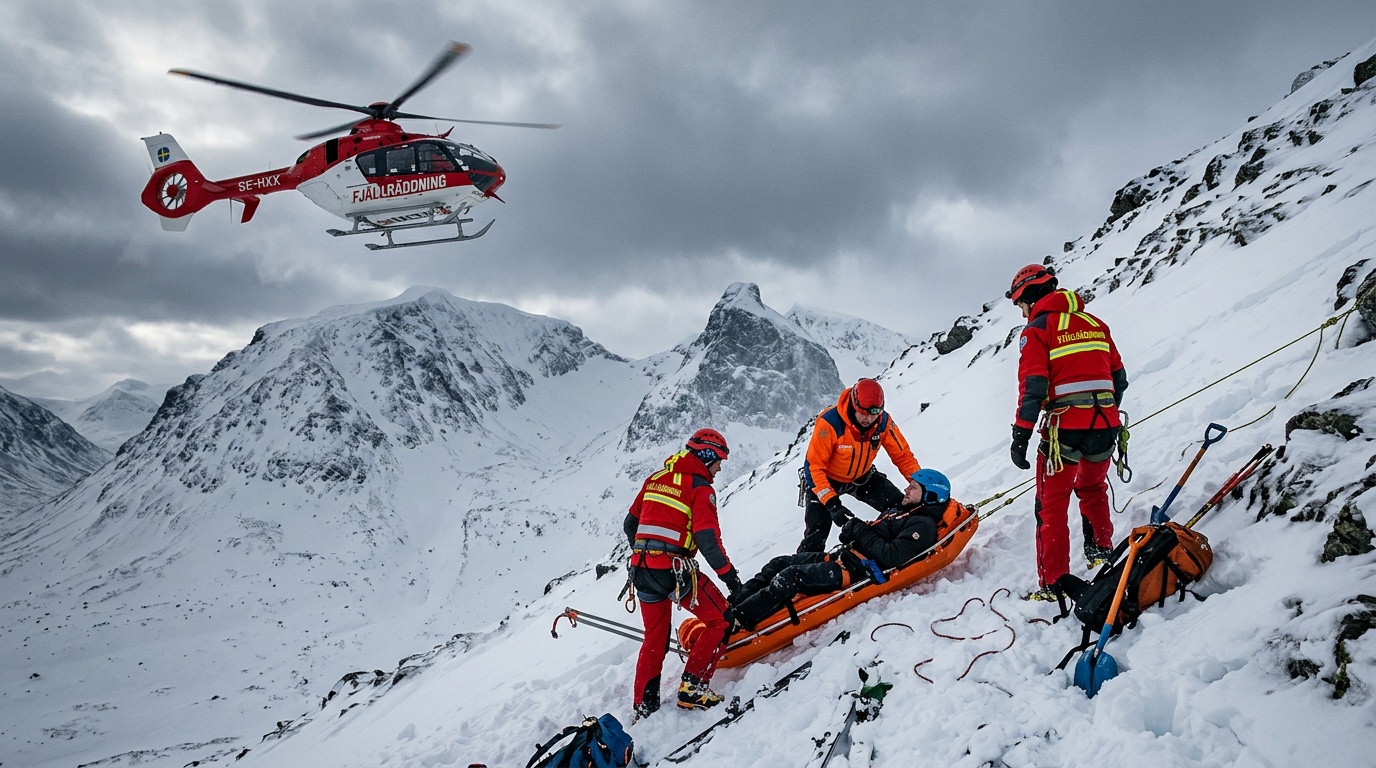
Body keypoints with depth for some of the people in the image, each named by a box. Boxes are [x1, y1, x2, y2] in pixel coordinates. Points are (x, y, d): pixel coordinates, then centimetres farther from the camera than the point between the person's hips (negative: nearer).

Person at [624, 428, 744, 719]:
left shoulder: (655, 479, 15)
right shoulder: (700, 487, -5)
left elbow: (630, 524, 21)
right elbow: (707, 539, -15)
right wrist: (729, 575, -7)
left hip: (642, 568, 7)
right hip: (675, 570, -7)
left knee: (655, 638, 21)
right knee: (721, 620, 7)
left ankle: (644, 706, 24)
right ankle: (693, 689, 3)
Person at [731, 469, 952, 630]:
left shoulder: (923, 525, -4)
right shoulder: (897, 511, 25)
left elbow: (891, 557, -19)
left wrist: (861, 532, -11)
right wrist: (852, 528, 2)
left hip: (858, 571, -10)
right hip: (843, 556, 10)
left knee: (790, 577, -24)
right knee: (779, 564, -1)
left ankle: (734, 621, -26)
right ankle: (731, 606, -6)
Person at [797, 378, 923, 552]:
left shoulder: (884, 422, -20)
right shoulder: (829, 423, -34)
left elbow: (903, 456, -9)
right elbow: (814, 466, -29)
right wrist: (831, 502, -36)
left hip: (862, 477, 4)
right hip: (826, 479, -4)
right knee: (816, 535, -15)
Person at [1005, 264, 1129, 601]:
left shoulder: (1037, 329, -5)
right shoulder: (1095, 323, 14)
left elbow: (1032, 388, -13)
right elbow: (1119, 378, 15)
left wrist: (1020, 435, -10)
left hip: (1065, 427, -6)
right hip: (1105, 424, 6)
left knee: (1052, 505, 4)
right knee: (1093, 487, 31)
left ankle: (1052, 584, 5)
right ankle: (1101, 551, 36)